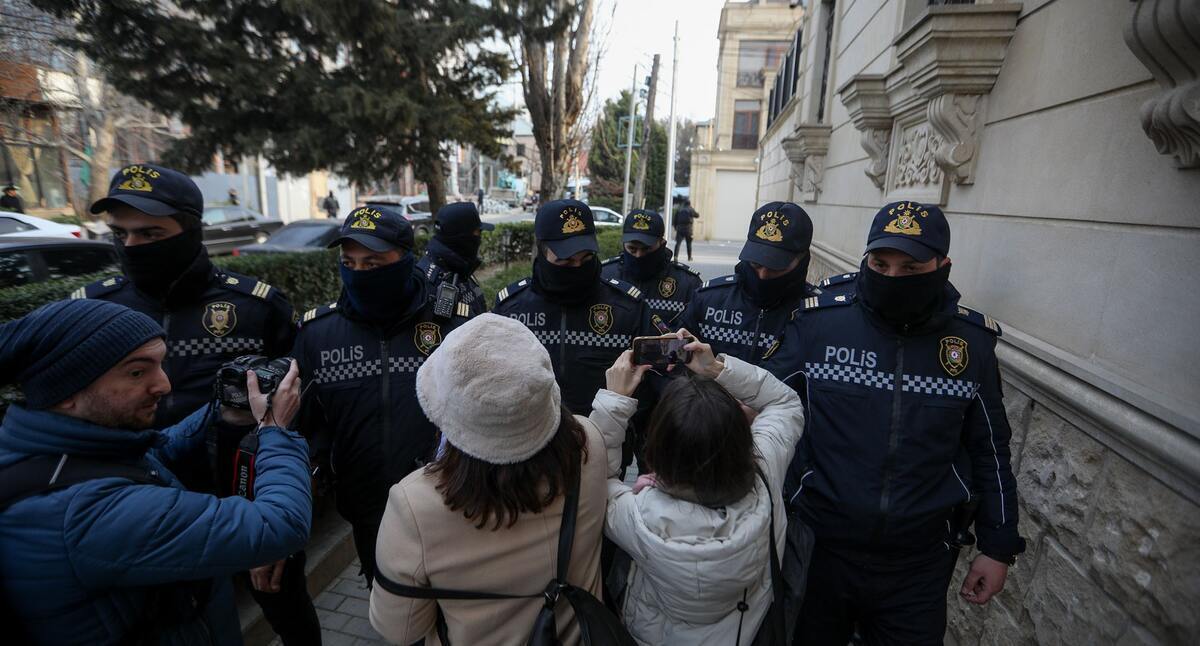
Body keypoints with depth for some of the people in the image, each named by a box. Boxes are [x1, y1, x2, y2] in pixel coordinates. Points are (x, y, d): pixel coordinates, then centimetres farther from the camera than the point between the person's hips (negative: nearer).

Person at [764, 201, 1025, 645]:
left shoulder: (972, 340, -3)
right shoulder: (819, 322, -11)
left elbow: (989, 449, 6)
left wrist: (998, 546, 9)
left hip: (920, 563, 2)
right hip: (818, 545, -1)